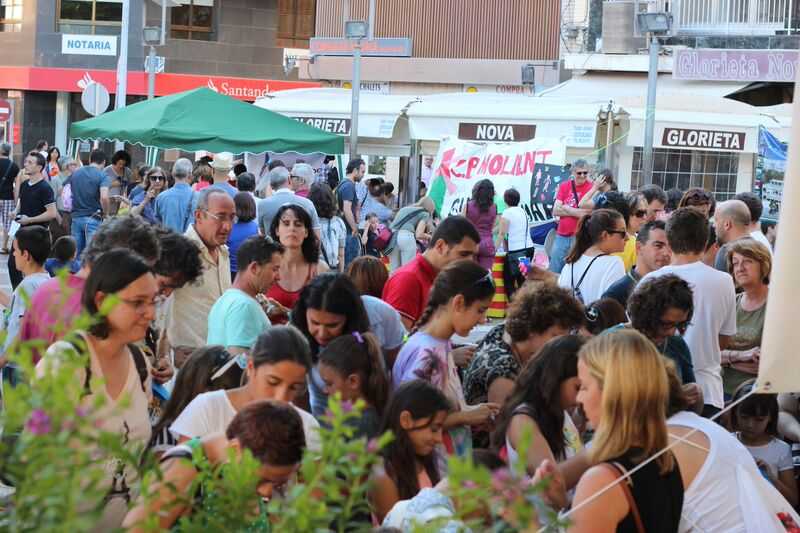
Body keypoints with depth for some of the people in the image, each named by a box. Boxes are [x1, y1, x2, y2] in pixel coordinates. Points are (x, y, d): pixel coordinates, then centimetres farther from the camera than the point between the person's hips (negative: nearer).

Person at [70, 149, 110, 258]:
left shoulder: (75, 173, 9)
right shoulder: (103, 176, -8)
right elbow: (104, 197, -23)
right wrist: (106, 214, -7)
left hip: (76, 217, 5)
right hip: (93, 219, -5)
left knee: (76, 254, 11)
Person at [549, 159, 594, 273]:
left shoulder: (592, 188, -5)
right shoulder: (564, 186, 8)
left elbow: (587, 212, -15)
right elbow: (555, 211, 2)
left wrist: (566, 208, -4)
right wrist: (576, 212, -8)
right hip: (561, 236, 5)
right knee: (554, 272, 11)